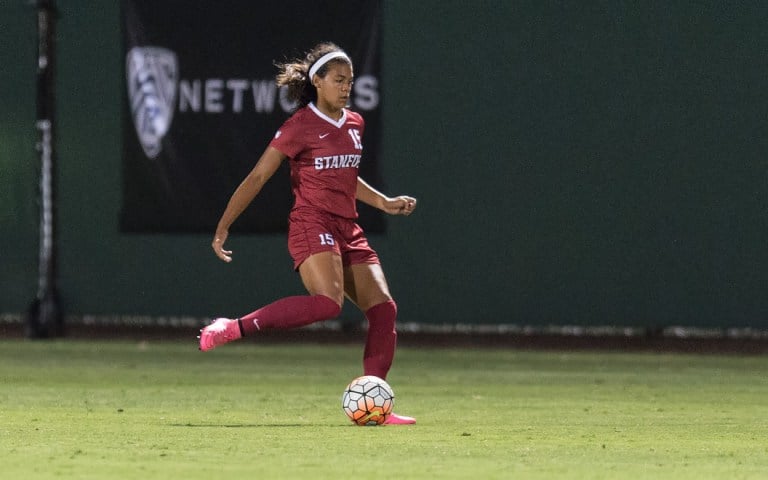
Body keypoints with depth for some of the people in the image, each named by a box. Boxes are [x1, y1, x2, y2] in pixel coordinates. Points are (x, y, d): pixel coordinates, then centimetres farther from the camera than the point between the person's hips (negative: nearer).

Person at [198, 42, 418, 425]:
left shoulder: (354, 124, 15)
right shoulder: (300, 127, -6)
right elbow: (257, 178, -4)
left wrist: (383, 202, 25)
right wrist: (224, 227, -7)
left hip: (348, 231, 8)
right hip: (311, 225, -8)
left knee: (384, 308, -4)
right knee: (328, 303, -31)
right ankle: (231, 329, -26)